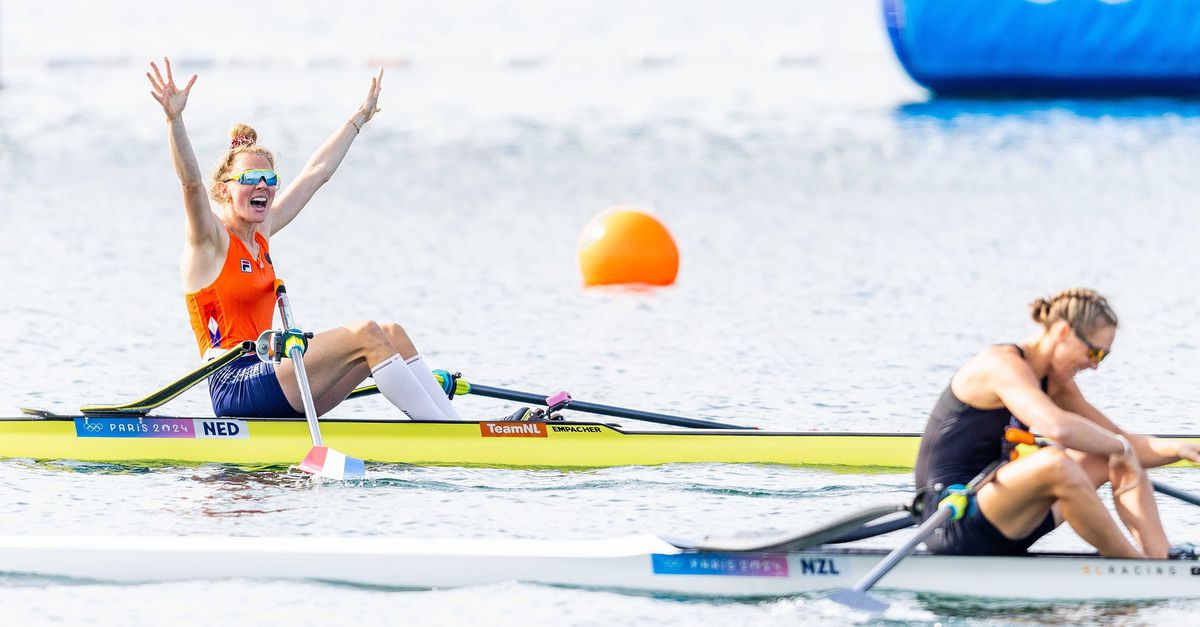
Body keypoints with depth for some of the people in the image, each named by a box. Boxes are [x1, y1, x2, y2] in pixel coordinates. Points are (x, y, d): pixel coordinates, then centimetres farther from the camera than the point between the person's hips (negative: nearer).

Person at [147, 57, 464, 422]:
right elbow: (190, 180, -24)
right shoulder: (210, 239, -6)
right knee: (365, 334, -20)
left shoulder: (260, 234, 17)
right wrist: (174, 118, -40)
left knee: (392, 335, -3)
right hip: (236, 388, -9)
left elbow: (317, 172, 26)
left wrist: (360, 117, 34)